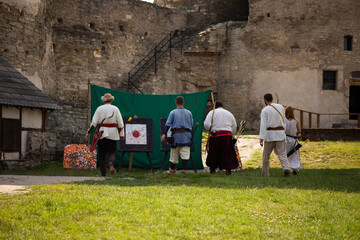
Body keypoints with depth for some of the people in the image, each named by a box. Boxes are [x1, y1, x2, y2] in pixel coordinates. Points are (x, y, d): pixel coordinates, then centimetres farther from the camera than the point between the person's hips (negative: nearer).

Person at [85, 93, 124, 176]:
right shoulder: (115, 109, 1)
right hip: (112, 133, 0)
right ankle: (111, 162, -25)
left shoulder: (99, 109, 0)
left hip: (102, 132, 0)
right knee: (111, 151, 8)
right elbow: (120, 123, 0)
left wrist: (88, 133, -1)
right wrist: (121, 135, 8)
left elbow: (94, 123, -6)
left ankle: (103, 173, 8)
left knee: (102, 153, 9)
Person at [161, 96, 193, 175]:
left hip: (176, 134, -1)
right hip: (186, 134, 1)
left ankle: (172, 170, 18)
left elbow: (168, 124, -7)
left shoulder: (173, 112, -1)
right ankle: (184, 169, -16)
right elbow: (191, 125, 15)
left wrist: (164, 134, -9)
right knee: (185, 153, -4)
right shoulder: (189, 113, 8)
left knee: (174, 153, 8)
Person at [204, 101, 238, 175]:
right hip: (227, 135, 2)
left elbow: (206, 124, -10)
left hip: (215, 135, -1)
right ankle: (228, 170, 4)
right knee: (227, 153, 7)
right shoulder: (229, 113, 13)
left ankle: (212, 169, 22)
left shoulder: (212, 112, 2)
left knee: (213, 153, 13)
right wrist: (231, 135, 27)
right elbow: (234, 126, 16)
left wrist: (210, 129, 10)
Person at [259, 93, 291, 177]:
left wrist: (261, 138, -17)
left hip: (269, 134, -3)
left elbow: (263, 125, -14)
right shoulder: (280, 107, 8)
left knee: (266, 155, 12)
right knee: (282, 154, 0)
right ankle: (286, 168, -26)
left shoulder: (265, 110, -6)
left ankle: (265, 174, 19)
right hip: (280, 132, 3)